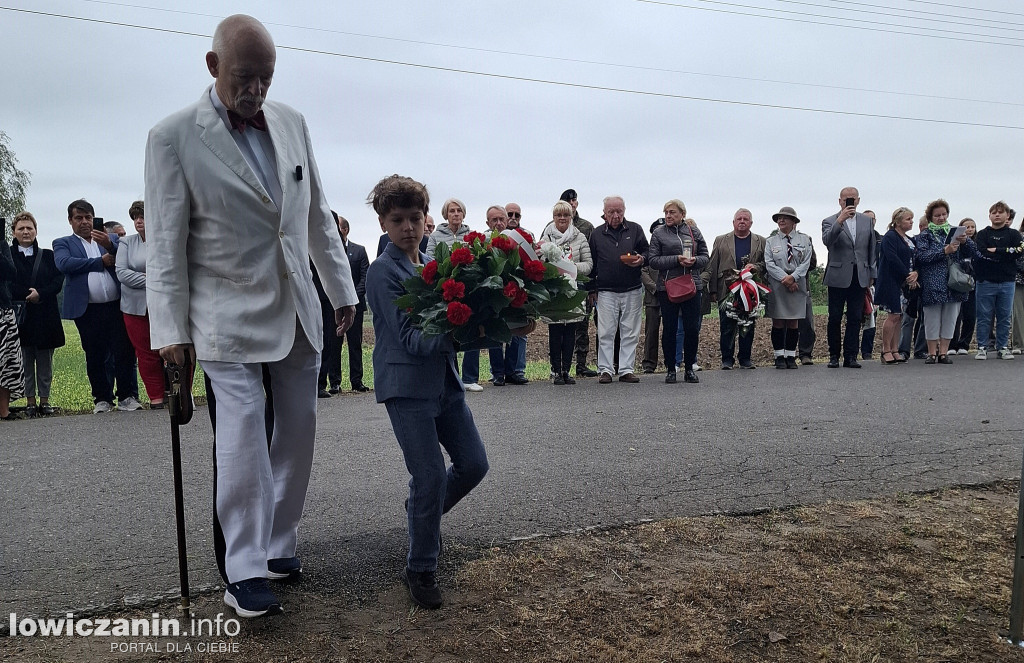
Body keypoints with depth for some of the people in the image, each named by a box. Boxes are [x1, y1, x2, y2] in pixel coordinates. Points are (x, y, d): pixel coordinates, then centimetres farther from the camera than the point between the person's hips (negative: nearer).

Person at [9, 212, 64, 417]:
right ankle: (30, 400, 10)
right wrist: (28, 296, -14)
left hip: (45, 317, 1)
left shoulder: (47, 256, 11)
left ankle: (44, 399, 12)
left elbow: (58, 281, 2)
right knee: (25, 360, 3)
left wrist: (40, 294, -13)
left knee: (45, 361, 5)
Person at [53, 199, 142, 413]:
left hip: (116, 305, 1)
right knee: (95, 357, 5)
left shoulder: (112, 239, 18)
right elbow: (64, 264, -8)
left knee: (124, 353, -4)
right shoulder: (63, 243, 13)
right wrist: (100, 262, -7)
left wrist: (110, 245, -14)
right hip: (88, 310, 0)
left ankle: (127, 396, 2)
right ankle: (102, 399, 15)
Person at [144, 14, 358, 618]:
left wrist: (343, 290, 13)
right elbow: (165, 243, -6)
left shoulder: (292, 122, 6)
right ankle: (244, 572, 7)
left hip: (297, 311, 5)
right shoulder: (174, 137, -7)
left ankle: (280, 545, 26)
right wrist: (170, 329, -9)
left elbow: (318, 214, 12)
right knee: (243, 437, -6)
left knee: (299, 429, 9)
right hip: (228, 316, -5)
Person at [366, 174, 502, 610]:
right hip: (407, 385, -7)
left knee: (474, 464, 11)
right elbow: (410, 337, -17)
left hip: (445, 380, 7)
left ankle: (423, 510, 40)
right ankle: (421, 570, 15)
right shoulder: (383, 272, -10)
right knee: (431, 477, -5)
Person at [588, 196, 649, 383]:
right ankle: (605, 370, 7)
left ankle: (626, 370, 10)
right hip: (606, 291, 0)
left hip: (632, 290, 1)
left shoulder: (635, 230, 8)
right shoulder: (597, 234, 8)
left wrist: (641, 259, -11)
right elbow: (591, 263, 12)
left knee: (630, 333, 3)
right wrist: (592, 289, 9)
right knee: (605, 333, 0)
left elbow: (647, 251, 13)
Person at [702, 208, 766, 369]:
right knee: (727, 327, -2)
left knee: (748, 326, 4)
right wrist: (713, 290, 0)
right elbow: (712, 267, 7)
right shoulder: (721, 241, 11)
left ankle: (745, 359, 14)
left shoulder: (760, 242, 13)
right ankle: (727, 359, 6)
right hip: (726, 292, -1)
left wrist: (756, 267, -9)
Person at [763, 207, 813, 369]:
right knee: (778, 322, 0)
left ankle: (791, 356, 10)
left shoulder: (804, 239, 9)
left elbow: (806, 263, 1)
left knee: (794, 322, 3)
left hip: (797, 286, 1)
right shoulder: (770, 241, 8)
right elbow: (769, 264, -3)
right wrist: (784, 278, -14)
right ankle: (779, 357, 7)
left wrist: (793, 277, -15)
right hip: (776, 287, -1)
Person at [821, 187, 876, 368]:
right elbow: (826, 241, -21)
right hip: (838, 277, -3)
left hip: (859, 277, 3)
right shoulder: (830, 221, 0)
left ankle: (850, 356, 8)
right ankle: (834, 355, 12)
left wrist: (871, 275, 13)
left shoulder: (867, 221, 12)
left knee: (855, 318, 3)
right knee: (835, 318, 3)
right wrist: (840, 221, -31)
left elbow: (871, 249, 16)